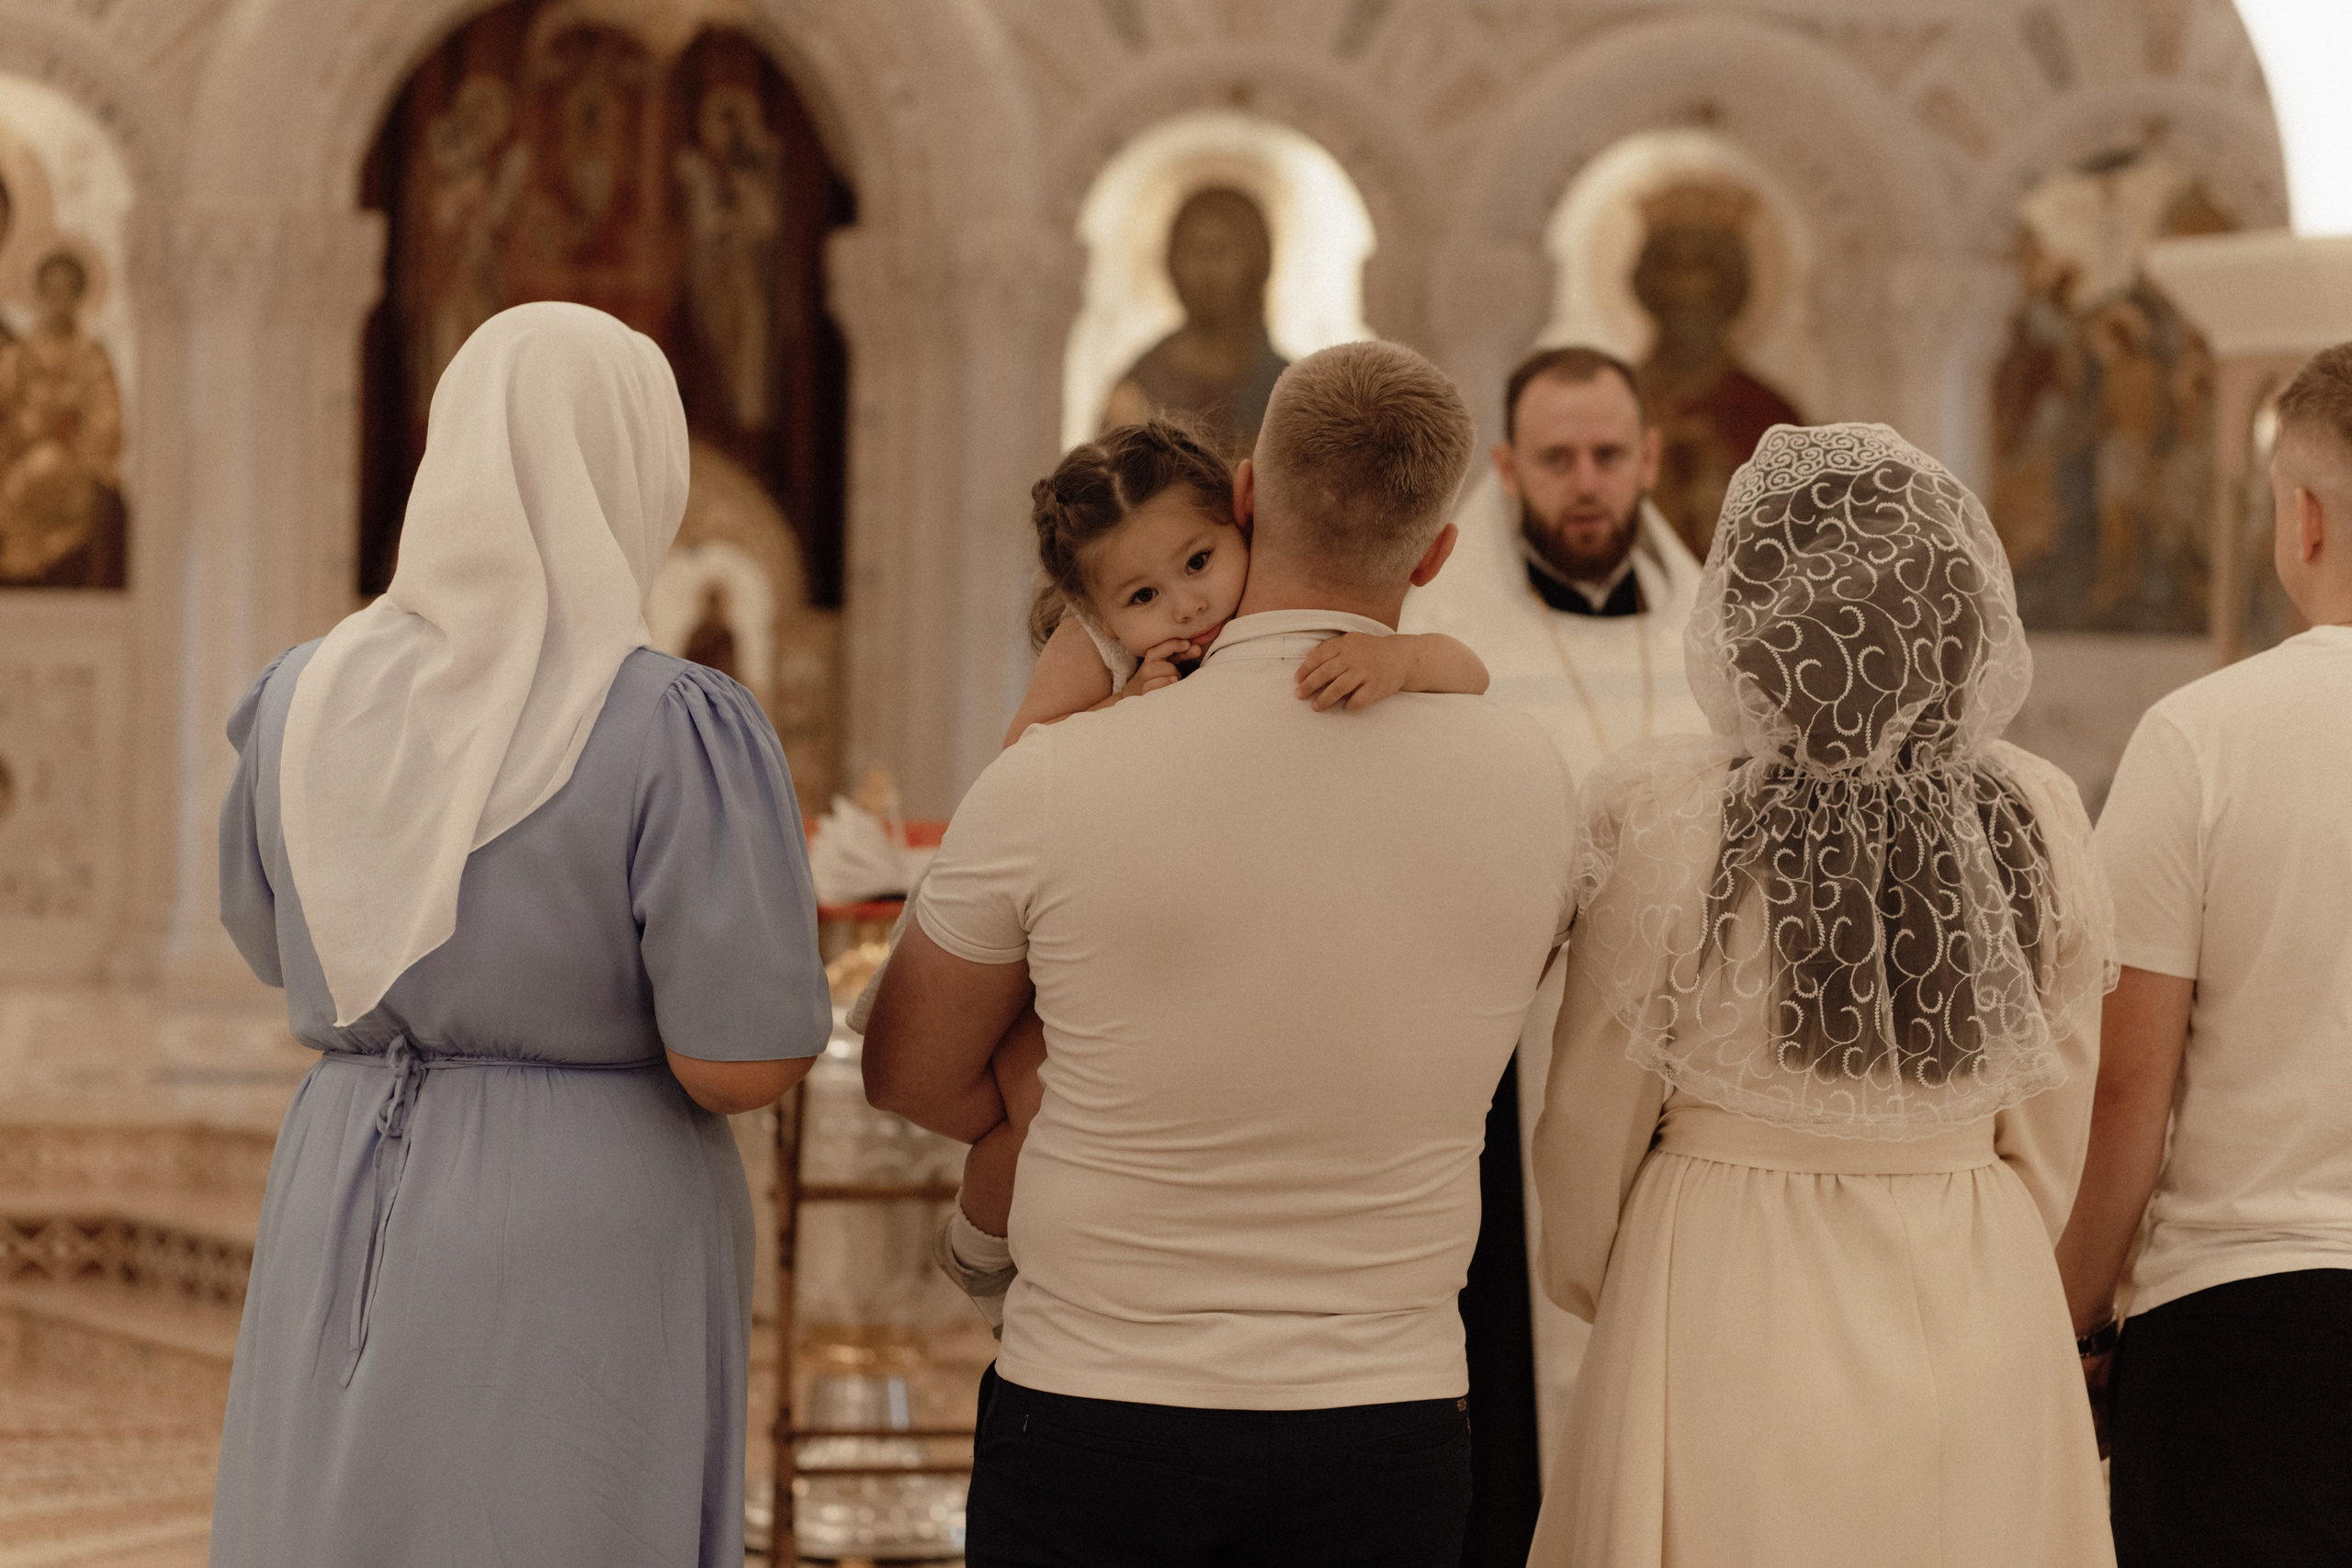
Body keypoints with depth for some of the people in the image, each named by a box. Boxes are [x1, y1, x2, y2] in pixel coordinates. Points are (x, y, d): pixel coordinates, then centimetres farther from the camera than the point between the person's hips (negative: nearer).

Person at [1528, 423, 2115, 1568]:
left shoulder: (1655, 814, -14)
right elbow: (2051, 1142, 5)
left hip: (1726, 1312, -2)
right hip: (1978, 1323, 2)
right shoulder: (2041, 821, -6)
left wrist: (1581, 1281, 18)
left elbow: (1592, 1122, -2)